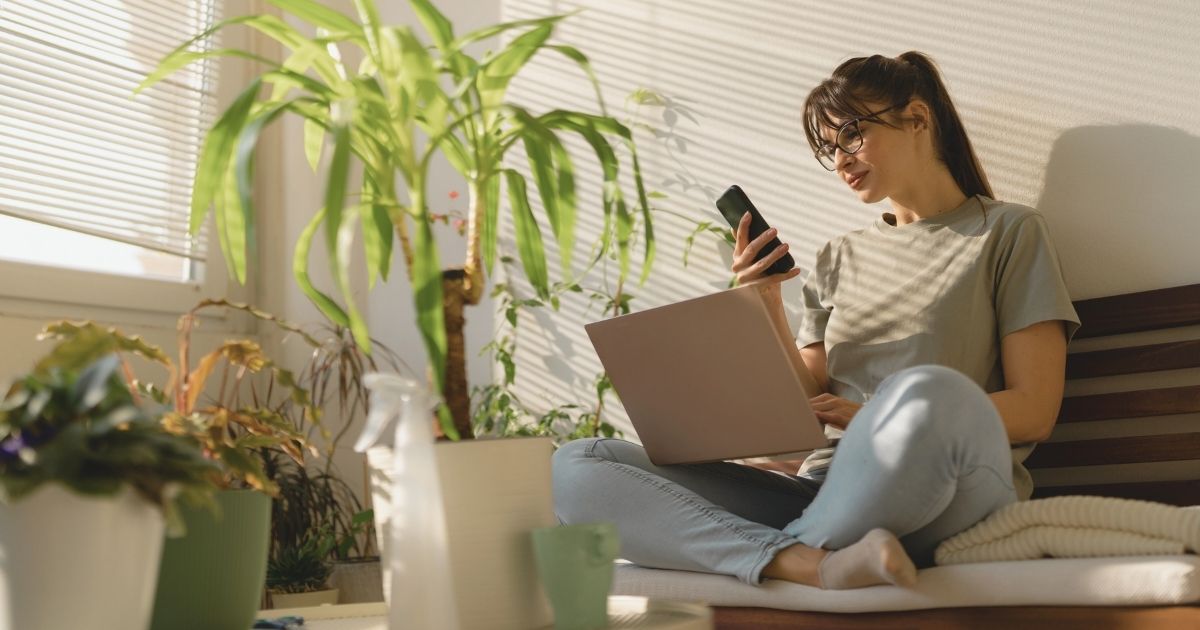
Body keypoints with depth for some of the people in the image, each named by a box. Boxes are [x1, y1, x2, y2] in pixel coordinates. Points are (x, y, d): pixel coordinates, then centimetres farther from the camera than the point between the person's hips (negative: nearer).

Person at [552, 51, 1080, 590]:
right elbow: (806, 411, 14)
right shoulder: (840, 259, 23)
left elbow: (1034, 412, 1)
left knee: (926, 393, -41)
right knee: (573, 468, -15)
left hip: (946, 497, -4)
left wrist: (889, 418, -10)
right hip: (827, 493, 4)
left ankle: (785, 552, -19)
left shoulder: (1009, 232, 12)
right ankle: (815, 565, -32)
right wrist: (767, 310, 1)